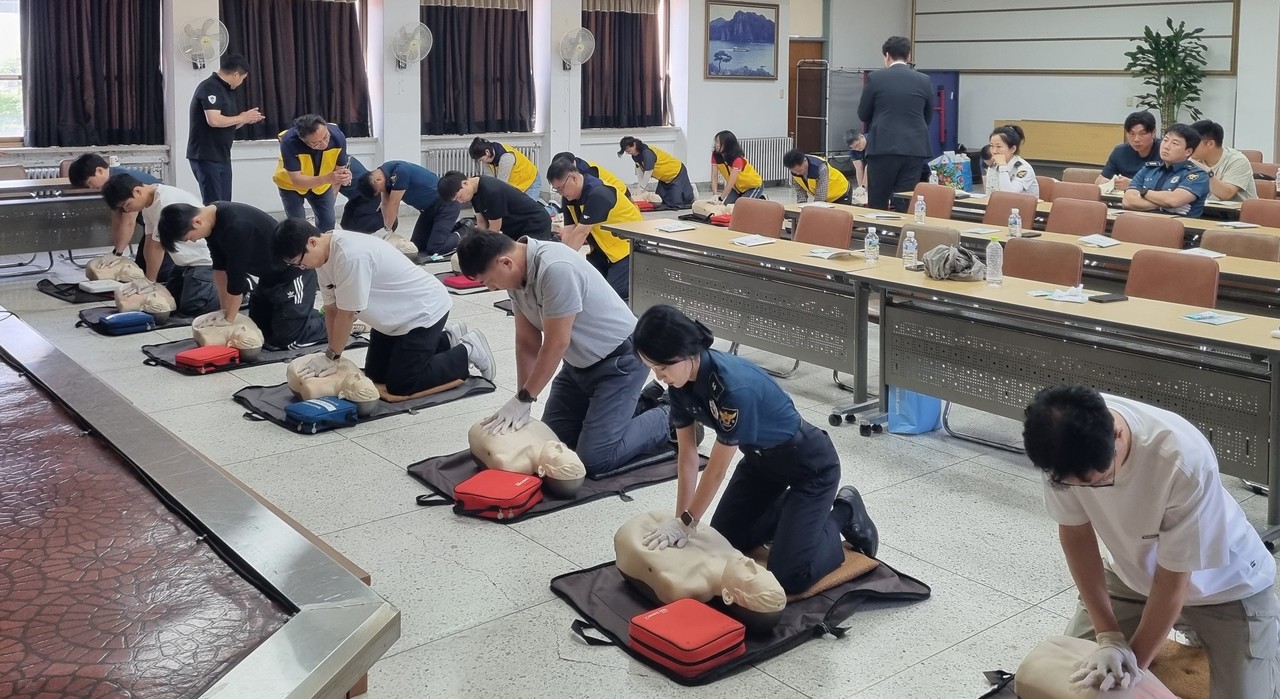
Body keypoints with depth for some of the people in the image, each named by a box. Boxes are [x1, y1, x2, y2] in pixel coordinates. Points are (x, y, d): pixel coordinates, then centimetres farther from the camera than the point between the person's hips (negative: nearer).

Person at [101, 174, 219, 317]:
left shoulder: (166, 202, -25)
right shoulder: (148, 203, 6)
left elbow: (158, 246, -20)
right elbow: (149, 243, 5)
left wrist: (149, 280, -11)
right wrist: (149, 279, 0)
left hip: (205, 259, -10)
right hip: (188, 259, 10)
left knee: (191, 307, -17)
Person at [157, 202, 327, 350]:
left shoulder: (235, 226, -33)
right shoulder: (212, 219, -5)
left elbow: (236, 277, -26)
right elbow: (220, 267, 4)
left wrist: (228, 320, -15)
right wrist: (224, 310, 3)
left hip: (294, 273, -9)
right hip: (269, 275, 9)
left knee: (284, 339, -11)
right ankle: (307, 314, 28)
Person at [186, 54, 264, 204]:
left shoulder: (227, 90, 16)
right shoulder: (209, 87, -14)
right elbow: (214, 120, -26)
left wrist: (246, 119, 2)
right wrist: (241, 118, -13)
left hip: (222, 156, 9)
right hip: (205, 157, -9)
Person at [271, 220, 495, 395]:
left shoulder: (351, 255, -35)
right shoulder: (324, 254, -5)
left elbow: (346, 314, -26)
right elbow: (332, 309, 0)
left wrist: (331, 356, -14)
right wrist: (331, 354, -5)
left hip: (425, 312, -10)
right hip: (396, 316, 10)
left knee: (400, 385, -9)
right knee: (375, 374, 15)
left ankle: (468, 351, 7)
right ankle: (446, 340, 27)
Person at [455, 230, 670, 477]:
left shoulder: (556, 268, -32)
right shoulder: (516, 274, -6)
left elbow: (556, 344, -26)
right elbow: (527, 343, 0)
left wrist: (522, 400, -17)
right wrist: (523, 400, -6)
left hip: (619, 359, -9)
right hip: (580, 362, 9)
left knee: (594, 459, -15)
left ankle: (669, 418, 8)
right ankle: (634, 403, 26)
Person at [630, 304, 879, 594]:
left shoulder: (734, 387, -38)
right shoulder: (681, 383, -14)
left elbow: (717, 469, -27)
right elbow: (687, 454, -6)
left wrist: (687, 523, -16)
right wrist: (681, 519, -9)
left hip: (810, 465, -8)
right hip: (760, 459, 8)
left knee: (788, 577, -10)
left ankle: (844, 514, 12)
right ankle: (792, 510, 28)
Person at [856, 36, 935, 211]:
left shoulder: (875, 78, -2)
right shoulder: (924, 80, 4)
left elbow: (863, 115, 6)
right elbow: (928, 117, 14)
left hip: (883, 147, -2)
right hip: (914, 149, 2)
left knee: (877, 206, 6)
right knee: (906, 206, 4)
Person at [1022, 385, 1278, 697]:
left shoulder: (1183, 461, -39)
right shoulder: (1064, 442, -28)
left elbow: (1172, 580, -25)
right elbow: (1075, 533, -13)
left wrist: (1135, 662, -17)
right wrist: (1110, 637, -17)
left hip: (1225, 585, -3)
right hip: (1132, 572, 3)